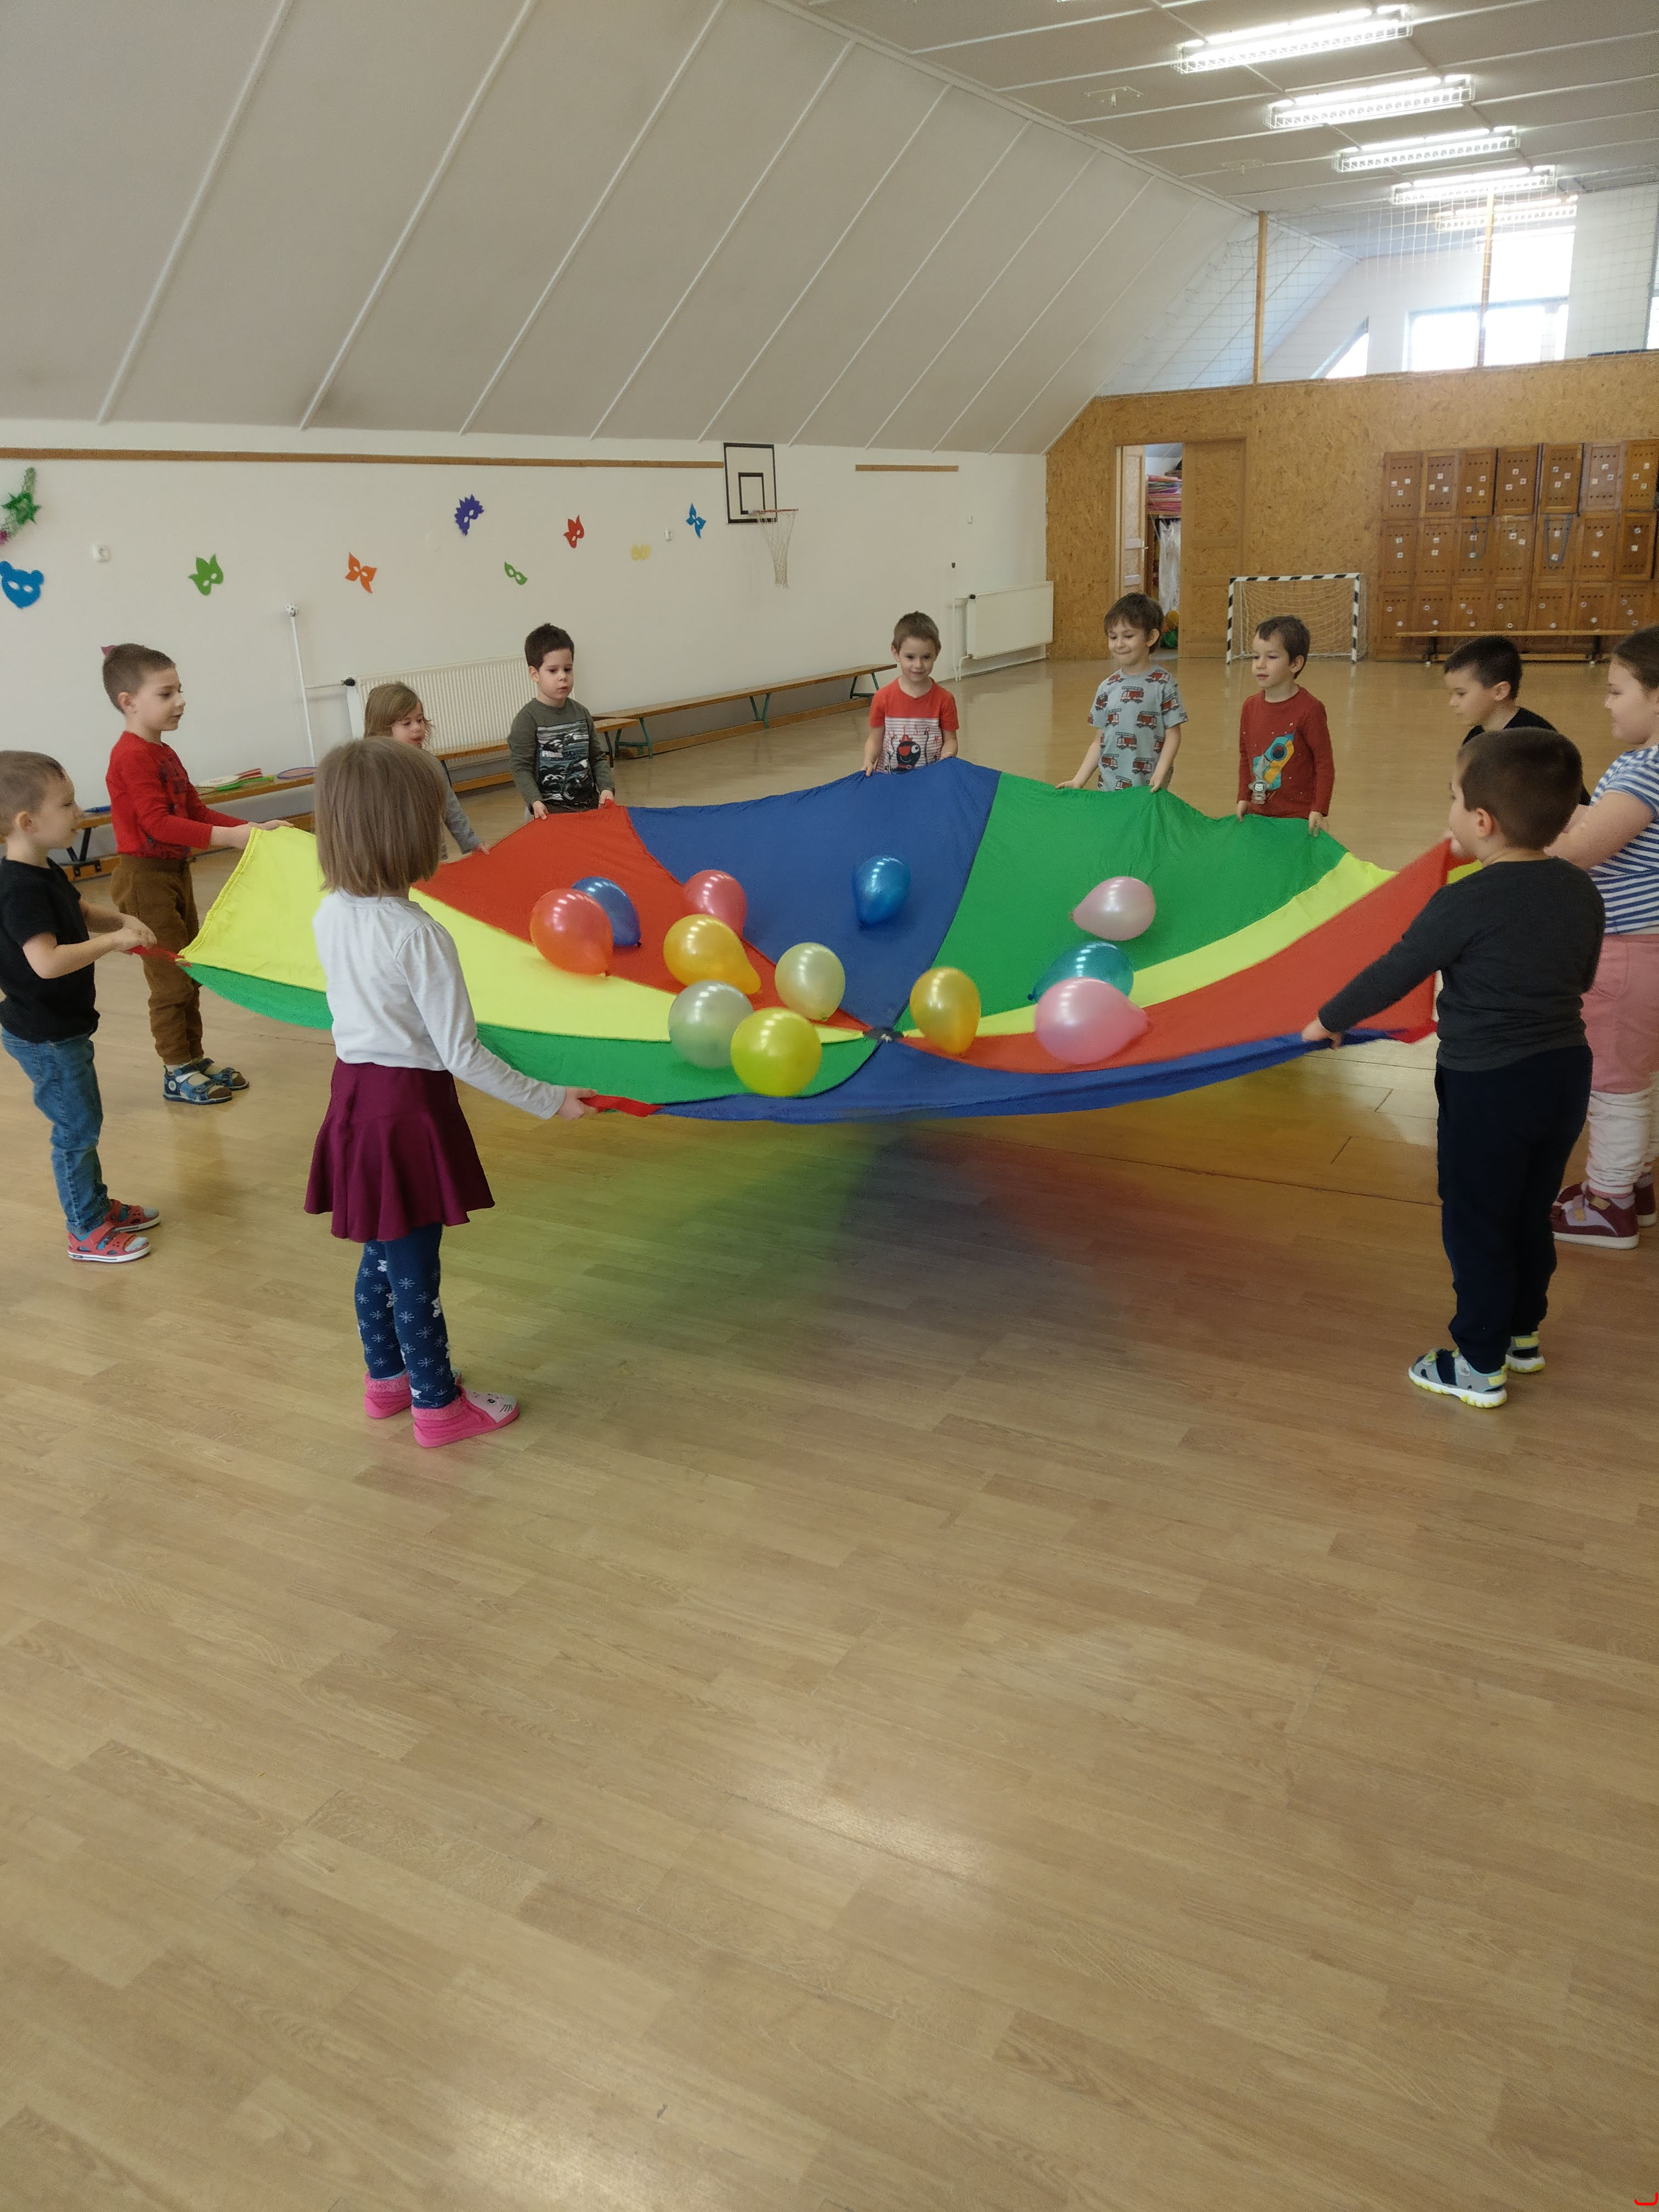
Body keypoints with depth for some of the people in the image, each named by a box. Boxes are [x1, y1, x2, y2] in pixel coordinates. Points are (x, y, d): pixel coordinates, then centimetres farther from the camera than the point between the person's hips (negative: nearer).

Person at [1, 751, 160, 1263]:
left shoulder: (43, 872, 4)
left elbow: (81, 913, 20)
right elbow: (47, 962, -37)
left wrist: (121, 920, 0)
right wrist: (113, 939, -29)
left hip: (61, 1028, 10)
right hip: (43, 1037, -10)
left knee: (82, 1123, 21)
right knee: (77, 1128, 2)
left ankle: (98, 1205, 37)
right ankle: (86, 1232, 15)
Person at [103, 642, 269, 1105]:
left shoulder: (164, 753, 12)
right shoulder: (132, 756, -17)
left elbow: (196, 811, 10)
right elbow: (157, 822, -26)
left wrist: (250, 829, -1)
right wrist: (225, 836, -32)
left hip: (175, 872, 10)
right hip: (145, 878, -10)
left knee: (191, 969, 16)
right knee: (171, 977, -4)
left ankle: (195, 1058, 26)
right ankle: (178, 1073, 6)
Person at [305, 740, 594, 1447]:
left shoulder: (329, 917, -1)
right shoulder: (420, 935, -24)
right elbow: (461, 1055, -21)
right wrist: (549, 1101, -13)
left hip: (353, 1090, 7)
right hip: (408, 1105, -7)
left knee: (381, 1256, 23)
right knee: (416, 1272, 7)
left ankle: (387, 1377, 40)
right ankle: (437, 1406, 24)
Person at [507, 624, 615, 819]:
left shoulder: (581, 713, 10)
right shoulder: (527, 719, -6)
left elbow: (597, 758, 15)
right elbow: (522, 768, -9)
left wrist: (607, 788, -2)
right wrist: (535, 801, -23)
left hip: (591, 802, 5)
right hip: (552, 810, -5)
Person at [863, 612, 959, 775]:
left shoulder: (944, 699, -3)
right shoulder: (883, 698, -3)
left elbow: (950, 739, 3)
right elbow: (875, 739, 3)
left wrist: (947, 757, -19)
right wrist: (868, 762, -16)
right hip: (888, 779, 0)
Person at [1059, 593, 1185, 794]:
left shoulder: (1162, 683, -3)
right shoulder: (1108, 688, 8)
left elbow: (1173, 734, -4)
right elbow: (1099, 742, 11)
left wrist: (1160, 775, -16)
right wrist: (1078, 781, 4)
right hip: (1109, 788, 4)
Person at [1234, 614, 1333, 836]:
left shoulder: (1309, 709, -13)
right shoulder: (1250, 707, 5)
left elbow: (1324, 763, -10)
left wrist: (1319, 810, -14)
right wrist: (1244, 798, 12)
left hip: (1299, 817, -6)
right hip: (1258, 815, 6)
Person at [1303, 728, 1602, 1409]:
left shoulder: (1465, 905, -21)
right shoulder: (1582, 892, -1)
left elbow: (1393, 974, -12)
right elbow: (1582, 978, 13)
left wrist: (1328, 1020, 3)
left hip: (1488, 1087, -7)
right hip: (1565, 1071, 7)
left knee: (1476, 1226, 8)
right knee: (1531, 1215, 22)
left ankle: (1480, 1367, 18)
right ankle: (1522, 1333, 38)